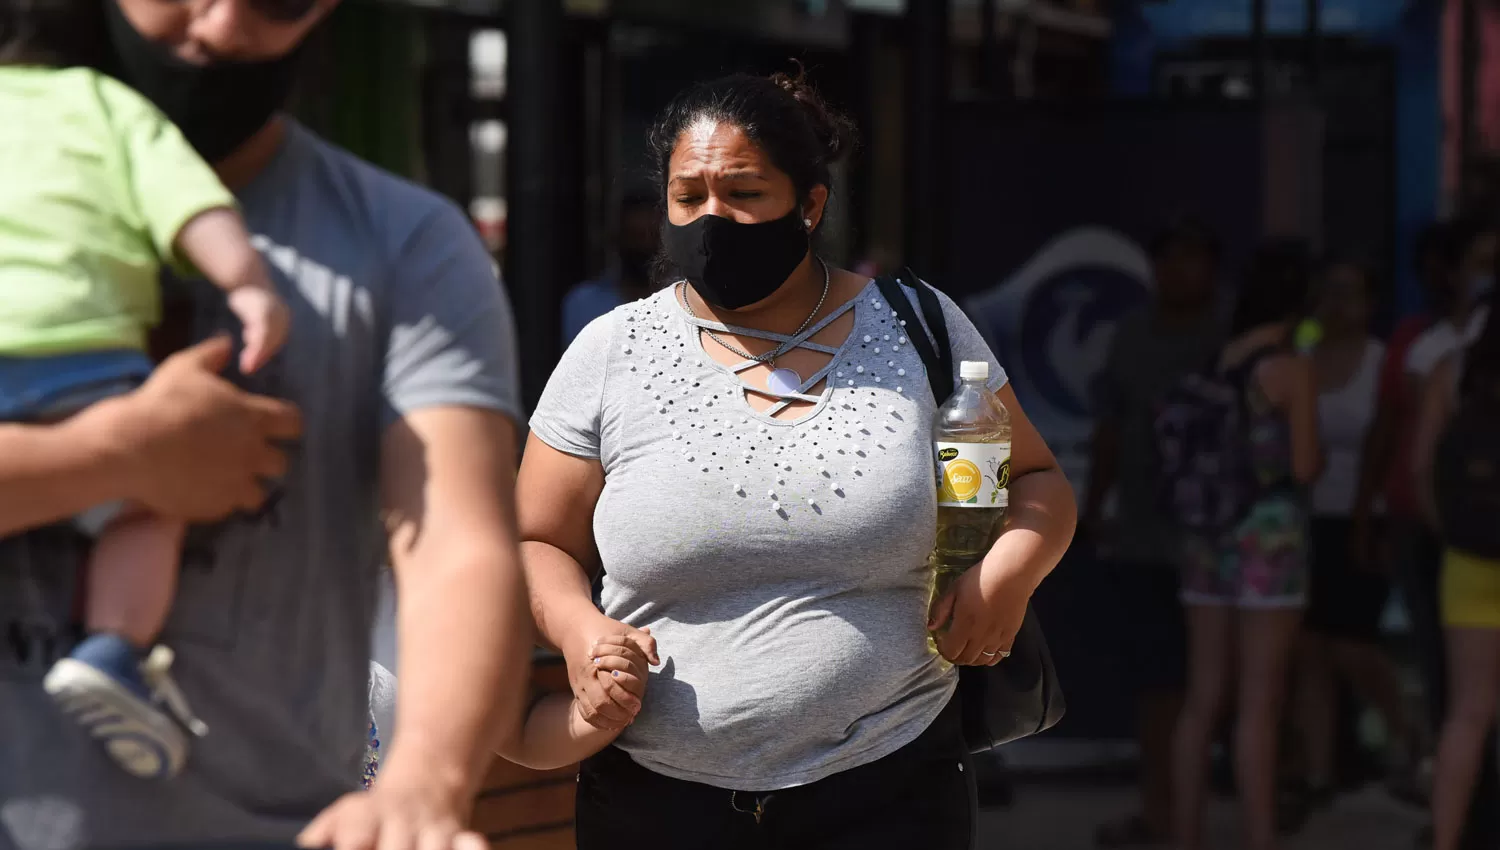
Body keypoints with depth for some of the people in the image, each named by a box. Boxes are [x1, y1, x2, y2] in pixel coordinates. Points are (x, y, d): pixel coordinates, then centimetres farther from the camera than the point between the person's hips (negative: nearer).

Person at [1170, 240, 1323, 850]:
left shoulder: (1213, 363, 7)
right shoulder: (1290, 368, -9)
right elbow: (1304, 467, -10)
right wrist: (1308, 459, 10)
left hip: (1208, 537, 6)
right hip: (1269, 533, -6)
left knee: (1202, 700, 9)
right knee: (1258, 706, -4)